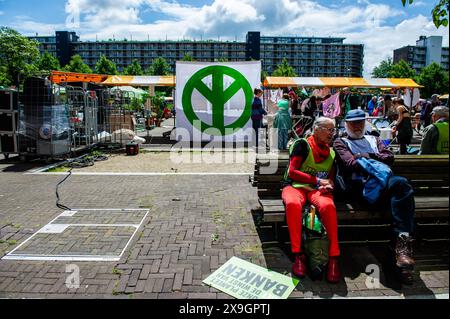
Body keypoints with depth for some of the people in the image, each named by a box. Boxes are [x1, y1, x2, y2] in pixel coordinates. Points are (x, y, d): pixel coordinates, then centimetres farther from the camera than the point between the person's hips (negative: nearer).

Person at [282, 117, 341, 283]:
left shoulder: (331, 153, 21)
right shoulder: (303, 145, 3)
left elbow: (330, 179, 22)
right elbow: (292, 172, -6)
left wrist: (328, 186, -3)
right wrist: (317, 180, -9)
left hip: (317, 190, 3)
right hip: (296, 186, -3)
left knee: (328, 205, -35)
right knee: (293, 204, -40)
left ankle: (334, 257, -28)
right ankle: (298, 255, -29)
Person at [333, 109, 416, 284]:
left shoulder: (373, 140, 37)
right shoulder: (340, 143, 22)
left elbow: (389, 157, 18)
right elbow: (351, 163, 2)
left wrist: (369, 155, 2)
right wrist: (374, 166, -9)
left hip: (384, 179, 4)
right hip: (360, 183, -4)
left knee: (400, 185, -34)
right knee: (401, 183, -33)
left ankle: (402, 243, -37)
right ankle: (402, 242, -35)